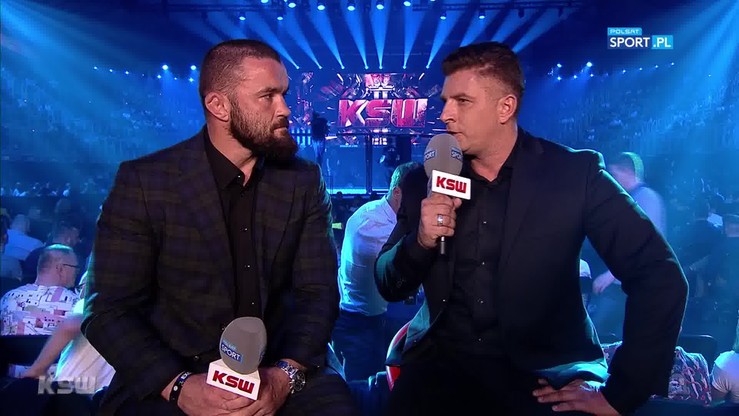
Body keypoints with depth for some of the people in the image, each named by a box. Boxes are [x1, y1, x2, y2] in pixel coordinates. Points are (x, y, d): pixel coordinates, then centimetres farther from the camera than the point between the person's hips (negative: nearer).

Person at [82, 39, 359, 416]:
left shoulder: (304, 182, 1)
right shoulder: (144, 182, -6)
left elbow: (318, 292, -3)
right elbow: (110, 309, -7)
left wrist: (286, 375, -19)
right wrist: (179, 385, -21)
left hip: (281, 368, 2)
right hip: (170, 374, -1)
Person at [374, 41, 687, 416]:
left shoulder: (573, 174, -8)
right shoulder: (427, 180, 0)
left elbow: (659, 275, -11)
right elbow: (388, 287, 4)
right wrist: (421, 241, -16)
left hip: (543, 368, -1)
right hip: (442, 357, 2)